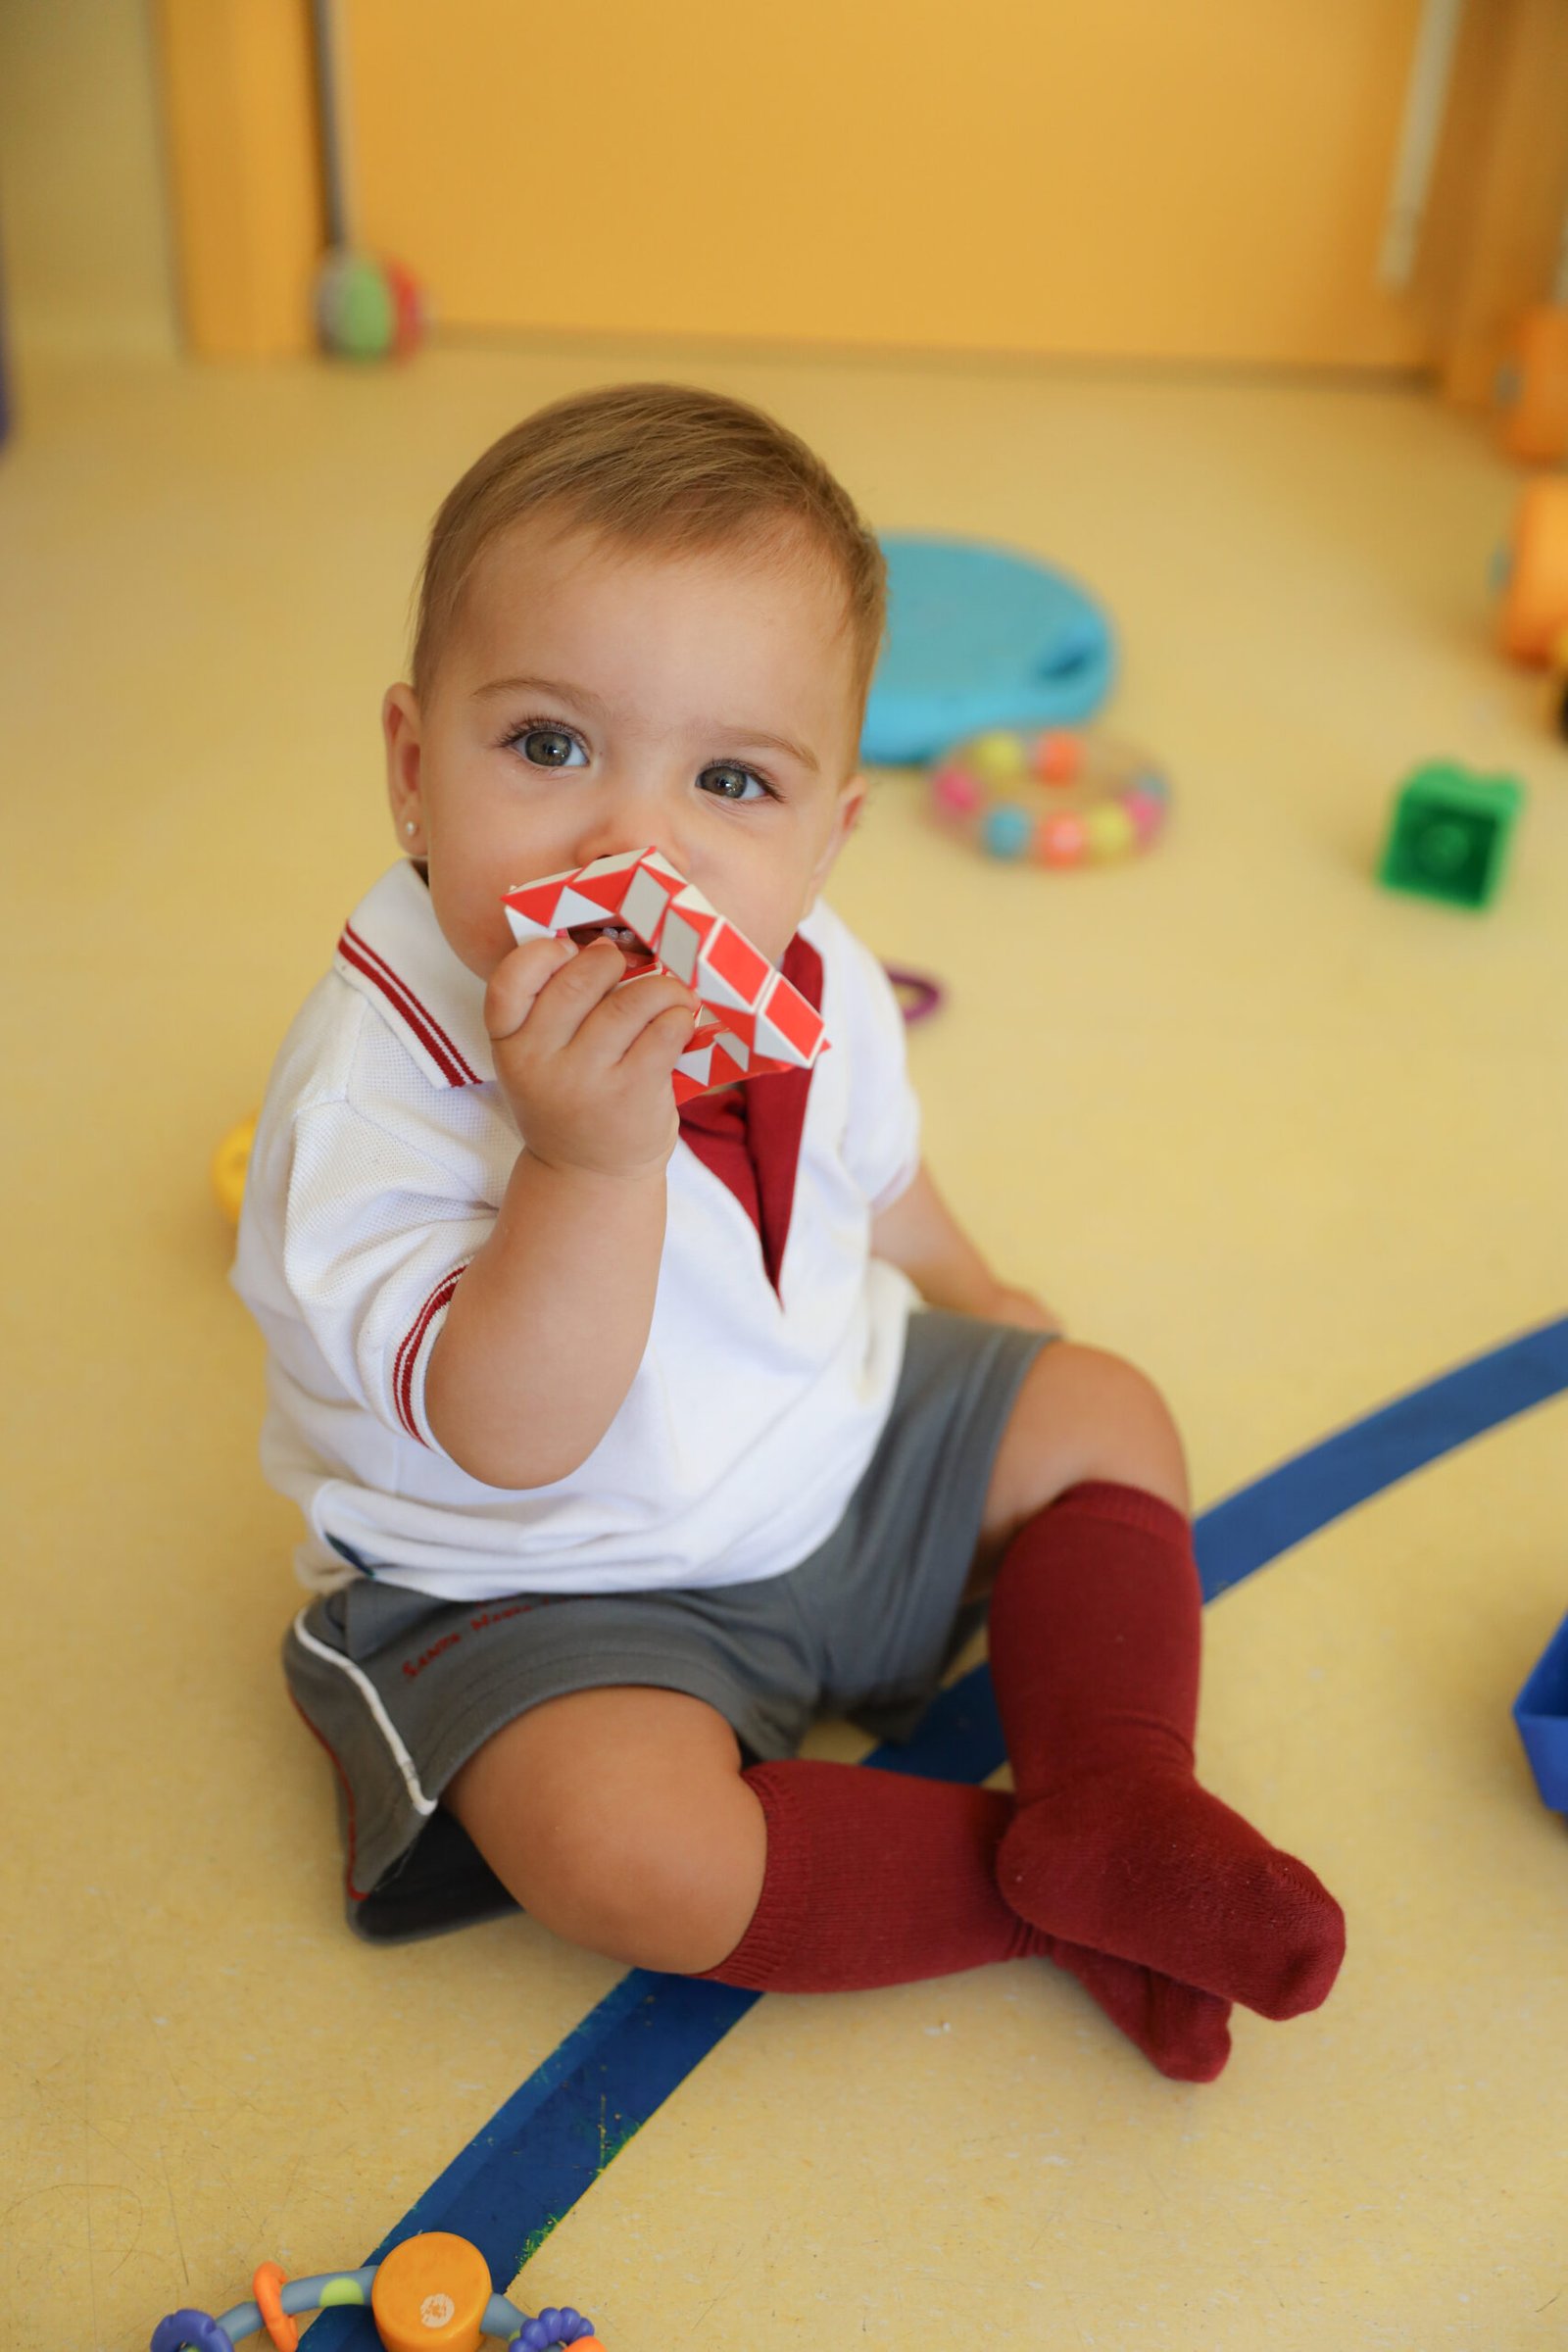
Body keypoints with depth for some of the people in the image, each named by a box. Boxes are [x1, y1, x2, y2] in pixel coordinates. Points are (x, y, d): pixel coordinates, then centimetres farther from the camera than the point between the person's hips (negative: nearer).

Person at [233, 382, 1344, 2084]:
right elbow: (511, 1435, -34)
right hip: (535, 1581, -6)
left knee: (1102, 1413, 6)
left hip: (844, 1449, 7)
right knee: (629, 1849, -30)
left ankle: (1118, 1804, -3)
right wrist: (593, 1154, -47)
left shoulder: (813, 986, -9)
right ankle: (1052, 1879, -11)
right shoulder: (378, 1083, -30)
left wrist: (975, 1301, 28)